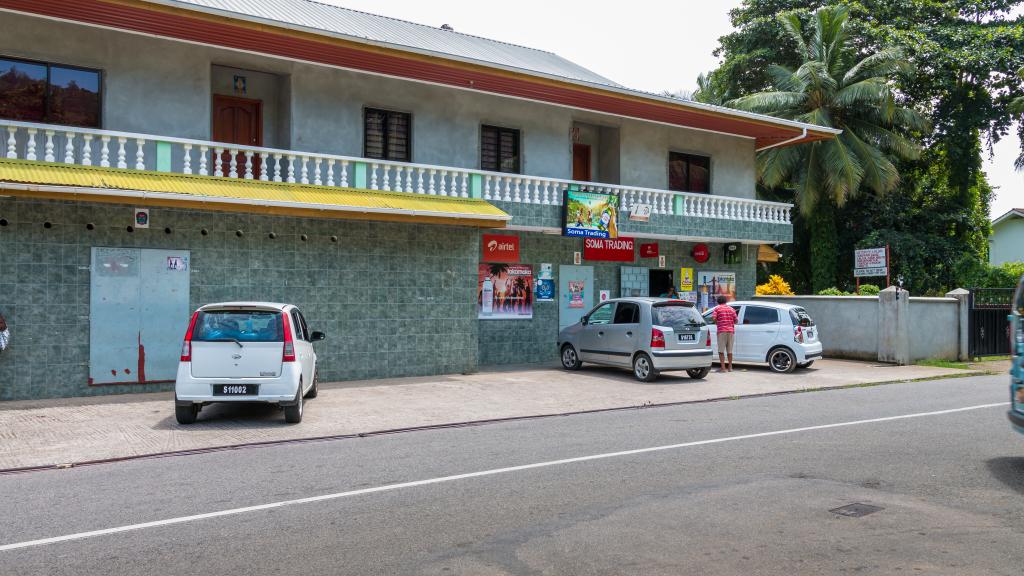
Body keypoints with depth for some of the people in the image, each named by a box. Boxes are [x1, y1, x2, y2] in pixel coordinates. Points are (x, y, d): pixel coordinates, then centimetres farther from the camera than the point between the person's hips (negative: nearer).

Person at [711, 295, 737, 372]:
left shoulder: (717, 308, 2)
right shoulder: (731, 309, 13)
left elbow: (713, 318, -12)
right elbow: (736, 320, 10)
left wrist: (716, 323, 8)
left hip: (722, 331, -4)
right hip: (731, 330, 4)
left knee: (721, 350, -1)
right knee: (729, 350, 12)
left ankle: (723, 367, -7)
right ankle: (730, 367, 15)